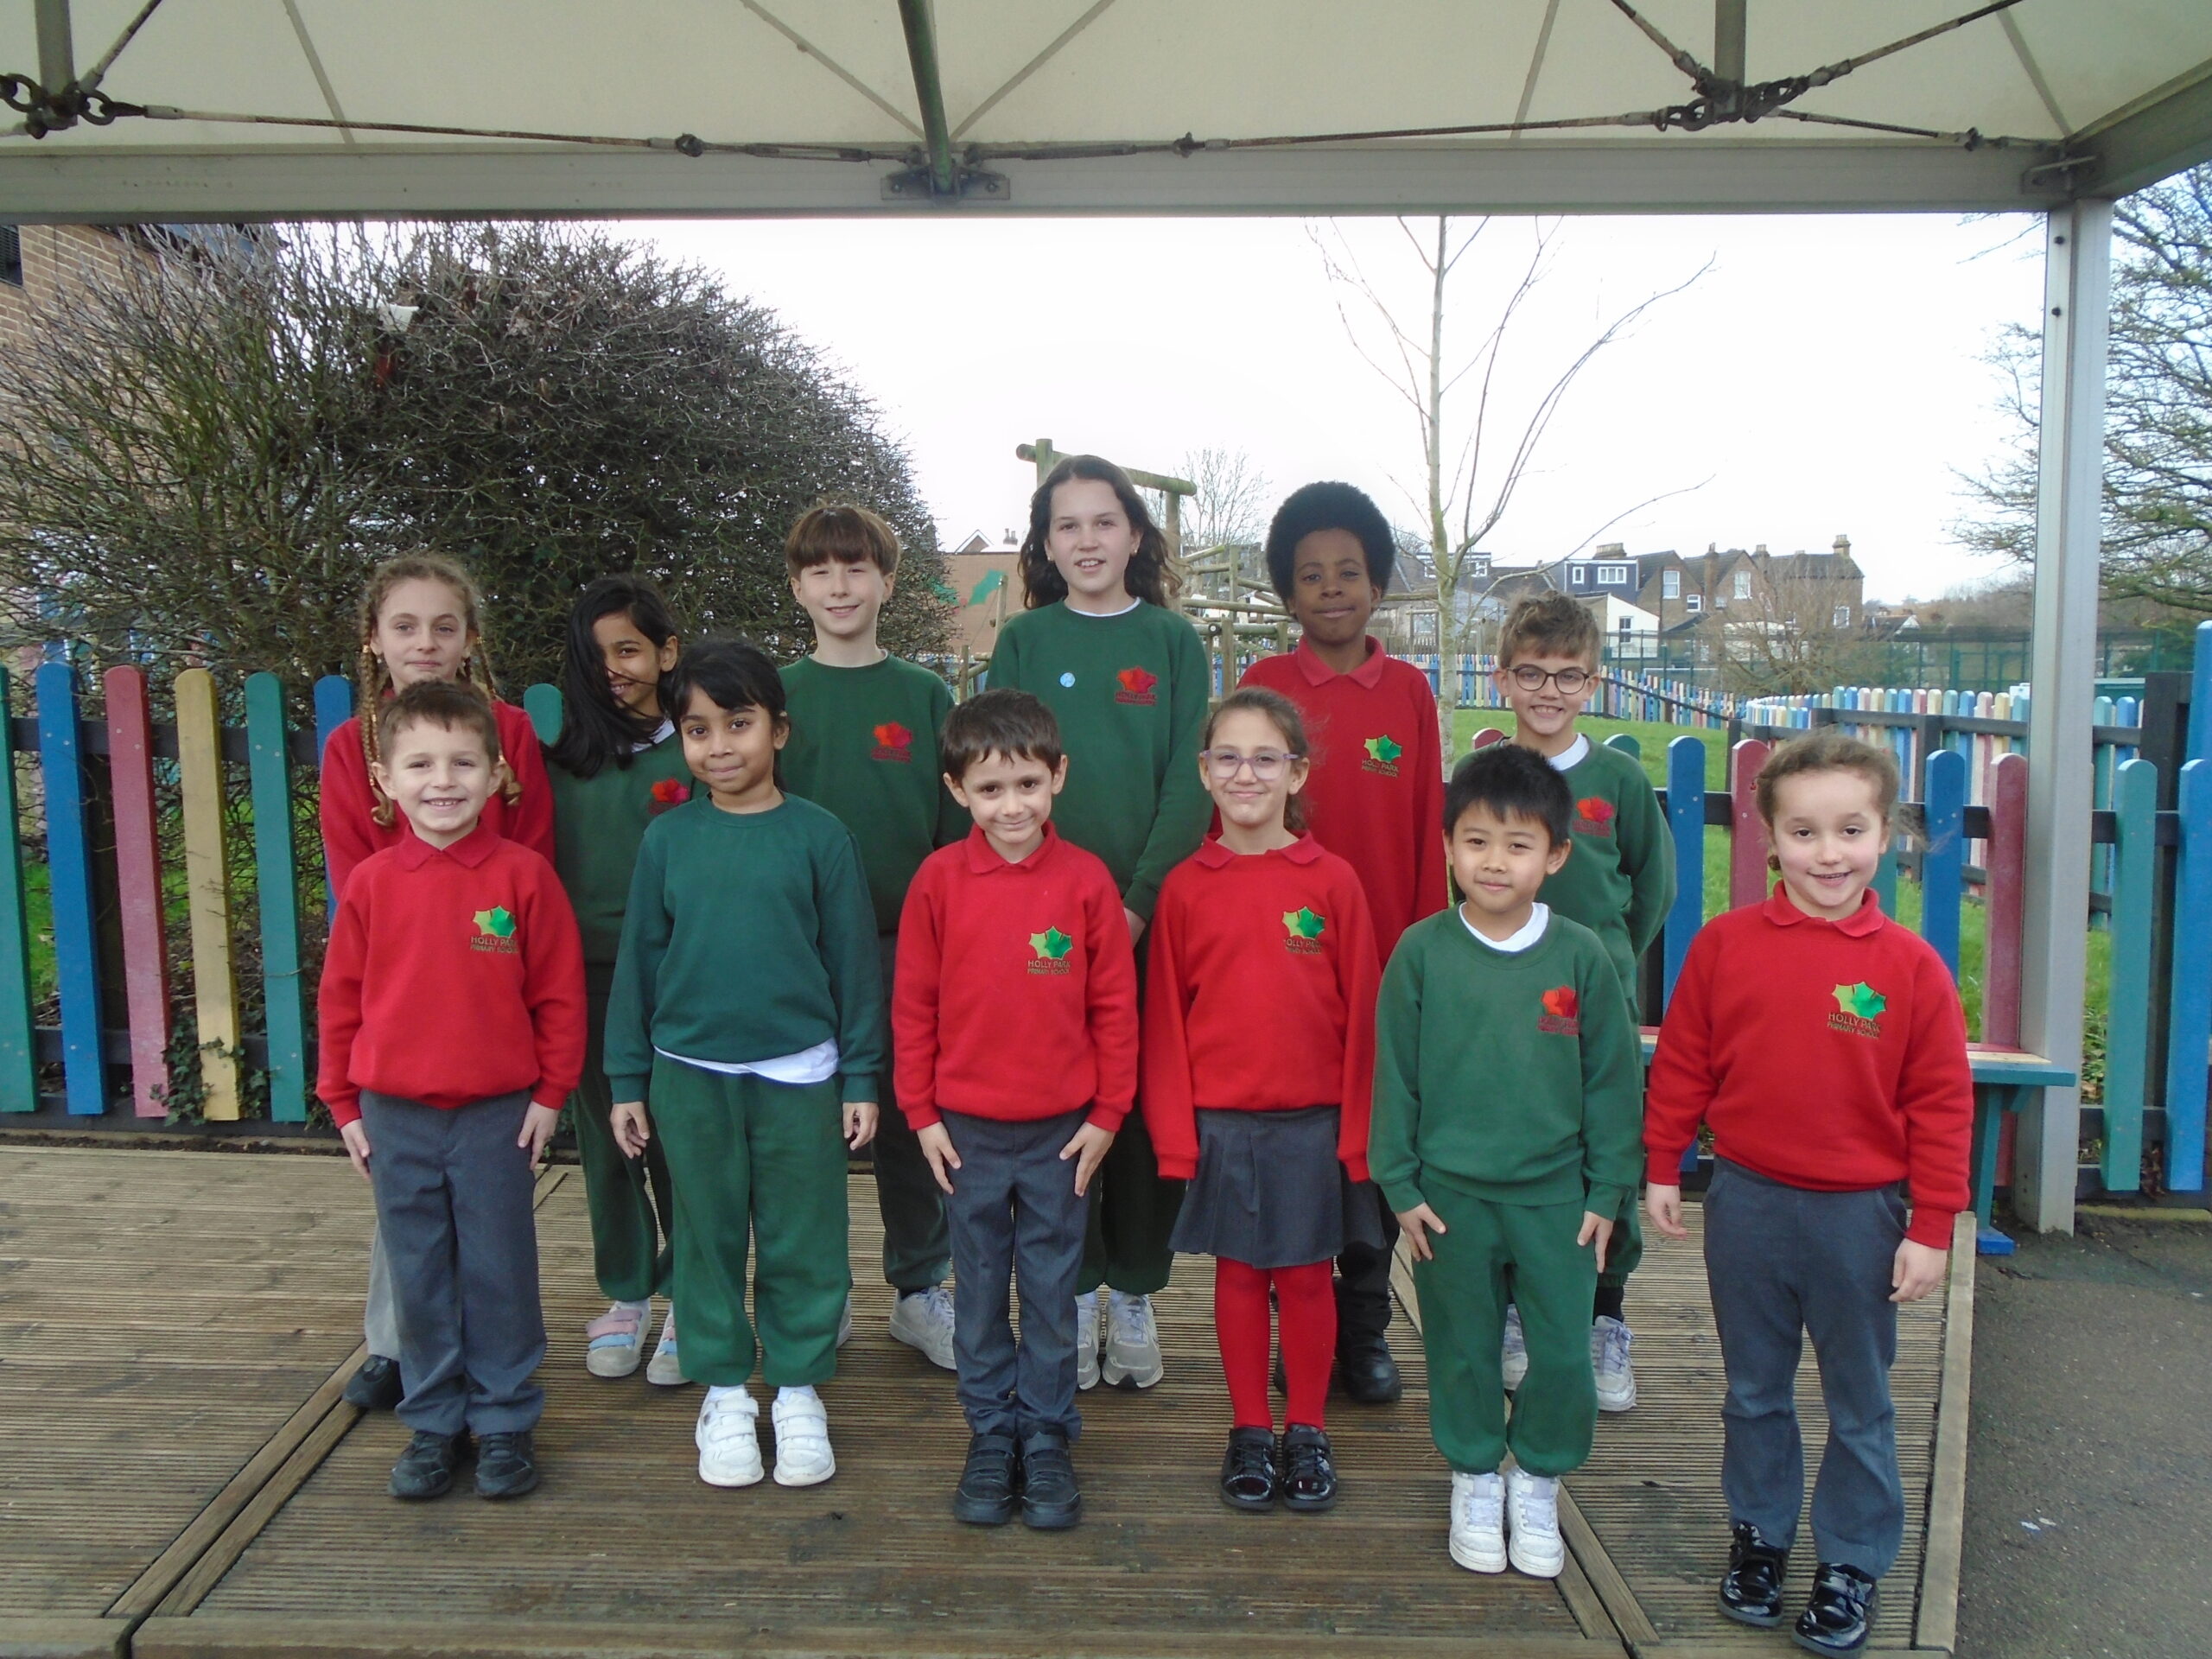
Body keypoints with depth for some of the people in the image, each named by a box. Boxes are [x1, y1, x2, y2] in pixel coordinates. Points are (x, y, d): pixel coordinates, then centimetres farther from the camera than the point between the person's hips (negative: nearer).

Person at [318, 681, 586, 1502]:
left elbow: (559, 993, -4)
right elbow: (341, 996, 6)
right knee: (417, 1277, 12)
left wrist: (550, 1093, -3)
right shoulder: (370, 882, -1)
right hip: (395, 1116, 3)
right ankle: (434, 1424, 27)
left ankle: (504, 1422, 22)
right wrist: (343, 1103, 7)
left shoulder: (524, 874, -8)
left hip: (497, 1112, -2)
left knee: (500, 1271, 7)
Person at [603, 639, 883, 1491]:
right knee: (708, 1241, 13)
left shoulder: (819, 836, -5)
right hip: (689, 1077, 2)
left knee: (803, 1245, 8)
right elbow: (637, 961, 6)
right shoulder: (667, 838, 0)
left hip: (799, 1076, -1)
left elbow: (853, 962, -1)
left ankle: (799, 1391, 26)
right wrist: (627, 1080, 6)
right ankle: (724, 1394, 29)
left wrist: (861, 1077, -1)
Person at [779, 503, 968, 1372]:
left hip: (909, 941, 0)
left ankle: (920, 1290, 22)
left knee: (913, 1118, 6)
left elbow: (957, 821, 6)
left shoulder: (925, 695, 5)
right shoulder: (776, 694, 4)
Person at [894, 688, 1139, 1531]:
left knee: (1052, 1293, 11)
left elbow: (1115, 1005, -2)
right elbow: (913, 1005, 0)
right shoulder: (939, 879, -6)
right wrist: (921, 1114, -1)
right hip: (967, 1129, 1)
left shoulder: (1086, 878, -7)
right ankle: (990, 1437, 29)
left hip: (1063, 1130, -1)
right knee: (980, 1292, 13)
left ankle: (1047, 1439, 26)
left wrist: (1107, 1114, -2)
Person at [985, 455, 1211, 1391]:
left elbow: (1189, 780, -1)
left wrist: (1141, 895, -12)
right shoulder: (1022, 642, 7)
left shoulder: (1174, 642, 6)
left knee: (1149, 1103, 5)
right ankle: (1074, 1293, 18)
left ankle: (1134, 1296, 19)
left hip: (1152, 911, 0)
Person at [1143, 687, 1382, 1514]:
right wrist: (1174, 1129, -3)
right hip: (1219, 1120, 1)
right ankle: (1250, 1431, 27)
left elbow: (1360, 1012, -2)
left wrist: (1357, 1126, -3)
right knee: (1239, 1274, 12)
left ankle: (1307, 1430, 27)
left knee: (1307, 1276, 10)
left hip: (1313, 1119, -1)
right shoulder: (1184, 887, -2)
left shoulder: (1333, 881, -5)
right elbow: (1165, 1017, 1)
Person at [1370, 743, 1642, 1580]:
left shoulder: (1581, 956, -5)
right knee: (1463, 1348, 13)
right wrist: (1400, 1183, -2)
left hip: (1556, 1195, 0)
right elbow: (1393, 1074, -1)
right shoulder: (1421, 952, -7)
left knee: (1564, 1354, 5)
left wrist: (1608, 1190, 1)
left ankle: (1538, 1481, 30)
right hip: (1450, 1194, 0)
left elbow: (1614, 1079, 2)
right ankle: (1475, 1478, 35)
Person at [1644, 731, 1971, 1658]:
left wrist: (1931, 1229, -5)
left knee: (1859, 1404, 14)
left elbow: (1942, 1104, -5)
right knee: (1754, 1392, 18)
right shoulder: (1724, 944, -6)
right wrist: (1661, 1170, 3)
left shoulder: (1909, 966, -9)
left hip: (1861, 1215, -1)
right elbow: (1681, 1065, 1)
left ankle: (1851, 1564, 33)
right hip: (1745, 1205, 1)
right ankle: (1759, 1535, 38)